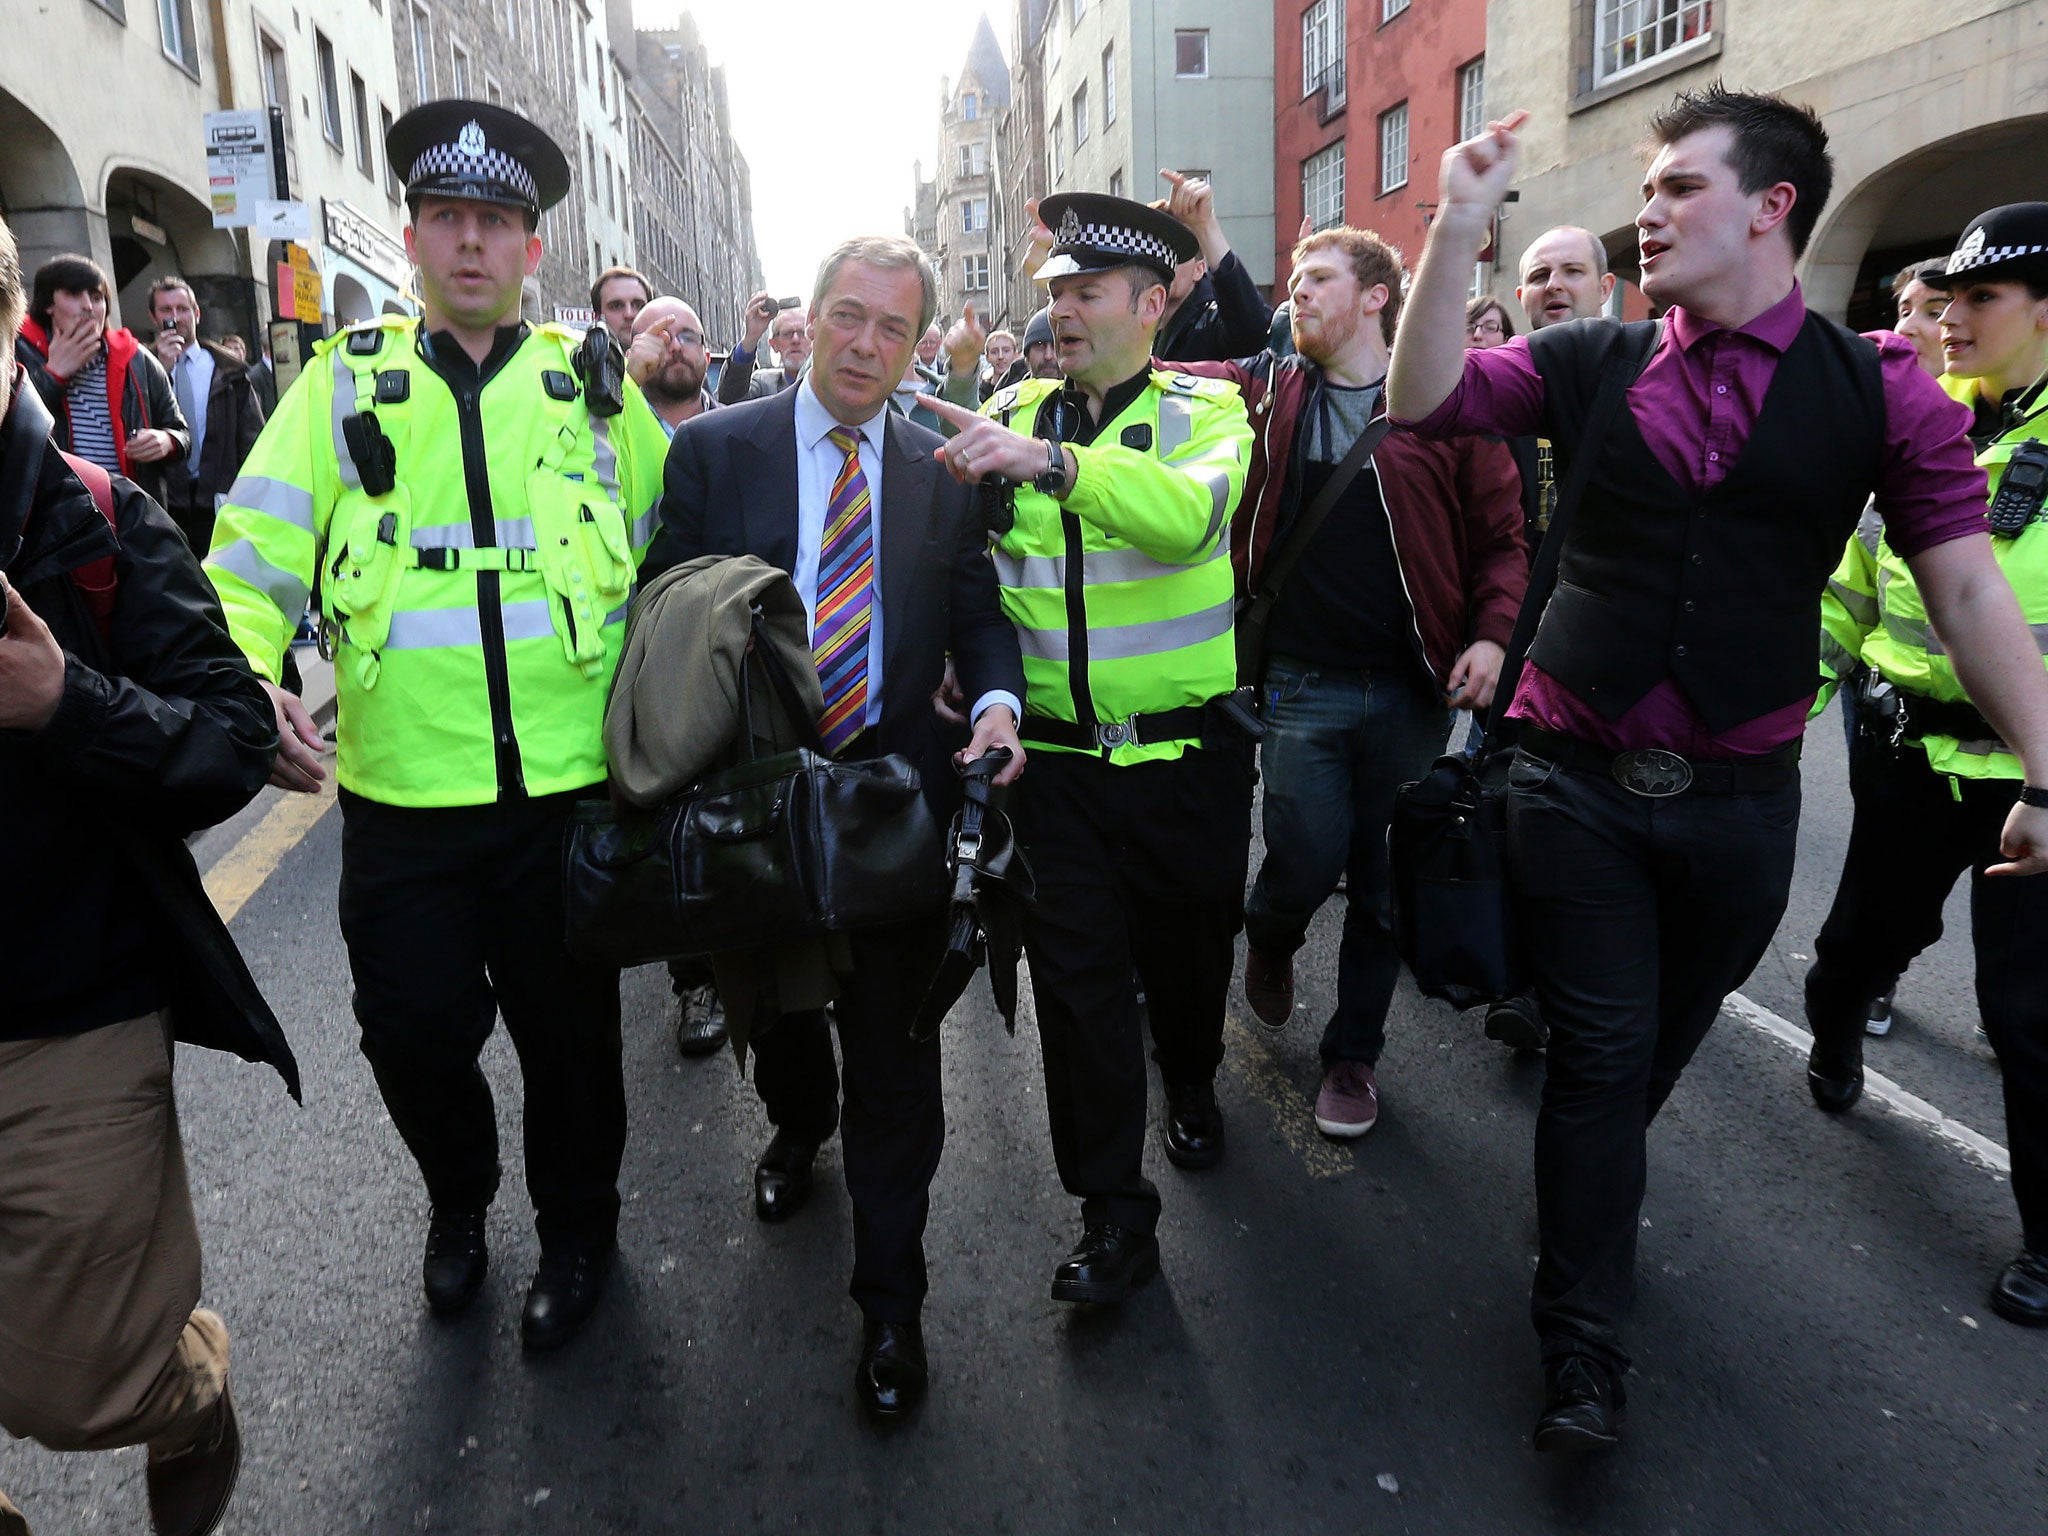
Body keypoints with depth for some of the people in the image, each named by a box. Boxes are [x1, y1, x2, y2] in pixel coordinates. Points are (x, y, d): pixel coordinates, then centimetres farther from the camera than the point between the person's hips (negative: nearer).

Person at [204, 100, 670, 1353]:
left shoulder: (594, 387, 5)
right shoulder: (344, 383, 4)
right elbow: (252, 557, 0)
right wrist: (245, 680, -18)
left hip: (571, 786, 0)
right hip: (404, 794, 1)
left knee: (570, 1026, 12)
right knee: (416, 1035, 10)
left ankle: (578, 1225, 38)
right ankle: (459, 1199, 43)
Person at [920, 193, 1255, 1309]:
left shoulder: (1205, 412, -5)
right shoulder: (1014, 414, 5)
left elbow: (1187, 513, -28)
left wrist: (1047, 460, -39)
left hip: (1188, 754, -1)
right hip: (1057, 757, 2)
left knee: (1189, 946, 16)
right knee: (1077, 973, 2)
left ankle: (1190, 1083, 49)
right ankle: (1113, 1213, 16)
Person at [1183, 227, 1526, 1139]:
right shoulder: (1266, 392, 6)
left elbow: (1501, 534, 2)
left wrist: (1491, 633, -12)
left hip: (1413, 688, 0)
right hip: (1302, 682, 1)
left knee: (1384, 884, 9)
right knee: (1307, 861, -2)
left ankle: (1354, 1051, 28)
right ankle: (1269, 939, 35)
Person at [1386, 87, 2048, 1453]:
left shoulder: (1878, 387, -2)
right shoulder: (1591, 363, 1)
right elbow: (1421, 401, -8)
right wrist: (1460, 227, -17)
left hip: (1739, 796, 1)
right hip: (1577, 776, 0)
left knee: (1662, 1043, 20)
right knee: (1600, 1053, 4)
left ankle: (1593, 1192, 50)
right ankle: (1584, 1339, 20)